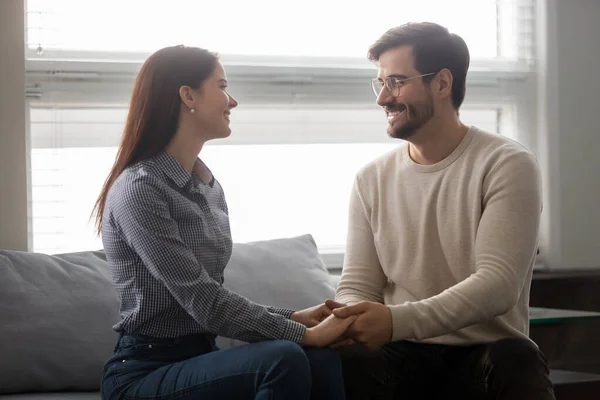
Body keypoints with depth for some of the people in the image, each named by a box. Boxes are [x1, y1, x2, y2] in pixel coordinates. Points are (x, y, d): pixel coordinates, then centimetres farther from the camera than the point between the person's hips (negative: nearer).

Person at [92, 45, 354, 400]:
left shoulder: (208, 185, 13)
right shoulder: (139, 188, -14)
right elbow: (203, 303, -20)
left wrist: (294, 318, -2)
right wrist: (304, 334, -17)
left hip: (200, 359, 7)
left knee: (324, 361, -20)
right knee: (284, 360, -31)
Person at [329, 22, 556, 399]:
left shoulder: (508, 165, -5)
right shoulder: (372, 180, 9)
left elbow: (498, 284, -16)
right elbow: (357, 285, 7)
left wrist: (397, 320, -28)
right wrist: (351, 320, -19)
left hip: (485, 353, -3)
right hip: (402, 354, 3)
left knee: (515, 361, -37)